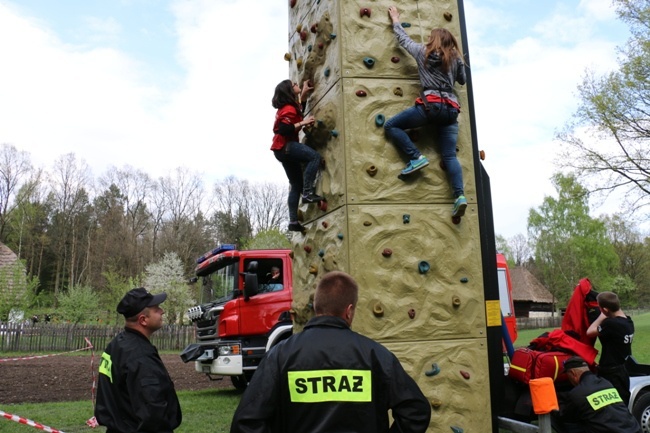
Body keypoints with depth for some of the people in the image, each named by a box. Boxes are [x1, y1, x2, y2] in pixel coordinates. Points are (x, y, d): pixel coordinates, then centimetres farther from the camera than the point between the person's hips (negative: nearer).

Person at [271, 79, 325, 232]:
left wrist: (303, 93, 34)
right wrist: (302, 123, -21)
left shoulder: (288, 106, 18)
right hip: (284, 146, -11)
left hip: (283, 149, 11)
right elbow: (283, 129, -25)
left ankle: (293, 221, 11)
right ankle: (307, 193, -31)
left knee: (296, 185, 10)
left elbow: (298, 108, 41)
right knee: (315, 156, -28)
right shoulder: (288, 109, -13)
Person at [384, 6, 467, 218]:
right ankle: (460, 195, -19)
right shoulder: (456, 58, 16)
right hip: (451, 108, 4)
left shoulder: (423, 52, 11)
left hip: (430, 105, -4)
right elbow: (462, 80, 32)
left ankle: (416, 157, -8)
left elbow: (403, 40, 27)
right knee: (450, 156, 0)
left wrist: (395, 20, 43)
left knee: (391, 125, 7)